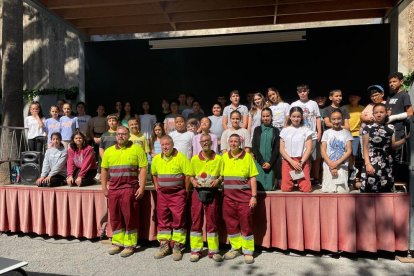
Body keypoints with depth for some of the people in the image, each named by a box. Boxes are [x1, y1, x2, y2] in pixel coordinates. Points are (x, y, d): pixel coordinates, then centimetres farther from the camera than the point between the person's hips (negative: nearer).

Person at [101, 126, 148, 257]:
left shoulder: (136, 149, 0)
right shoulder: (109, 151, 13)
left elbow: (143, 169, -4)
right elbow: (104, 170, 15)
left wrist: (142, 187, -11)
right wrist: (104, 187, 8)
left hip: (130, 188, -4)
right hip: (113, 189, 4)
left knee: (130, 217, 0)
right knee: (115, 217, 10)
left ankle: (130, 245, 11)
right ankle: (117, 243, 23)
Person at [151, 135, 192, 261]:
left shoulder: (181, 157, -9)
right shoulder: (156, 159, 8)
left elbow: (188, 175, -9)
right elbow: (154, 174, 22)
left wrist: (185, 191, -6)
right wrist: (157, 187, 12)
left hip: (177, 193, -4)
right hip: (162, 194, 5)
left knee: (178, 219, -2)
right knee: (162, 219, 9)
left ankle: (177, 247, 10)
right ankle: (164, 245, 21)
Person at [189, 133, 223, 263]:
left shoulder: (218, 158, 3)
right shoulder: (194, 158, 7)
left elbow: (222, 175, 6)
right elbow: (191, 175, 13)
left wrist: (218, 180, -14)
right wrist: (193, 181, -8)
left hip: (212, 192, -1)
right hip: (198, 192, 1)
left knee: (212, 221, 4)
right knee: (196, 221, 4)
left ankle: (213, 250, 15)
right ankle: (195, 250, 14)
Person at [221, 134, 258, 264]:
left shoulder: (247, 156, -2)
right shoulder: (224, 157, 6)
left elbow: (252, 178, -3)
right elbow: (221, 176, 10)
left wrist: (254, 196, -7)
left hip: (245, 197, -3)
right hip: (228, 197, 3)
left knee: (246, 224, 2)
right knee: (231, 224, 10)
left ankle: (248, 251, 16)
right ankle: (235, 248, 27)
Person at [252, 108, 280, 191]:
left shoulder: (275, 131, 8)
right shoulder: (257, 129, 9)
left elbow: (277, 148, 3)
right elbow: (254, 147, 2)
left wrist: (270, 162, -9)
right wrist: (262, 162, -8)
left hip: (271, 163, 0)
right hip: (259, 162, 0)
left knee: (269, 187, -4)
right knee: (259, 186, -6)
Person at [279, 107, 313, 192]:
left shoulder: (306, 130, 4)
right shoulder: (285, 130, 7)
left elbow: (308, 149, -2)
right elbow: (281, 149, 1)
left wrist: (301, 162, -12)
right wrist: (292, 161, -11)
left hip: (302, 161, -1)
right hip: (287, 161, 1)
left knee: (306, 189, -9)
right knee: (285, 189, -6)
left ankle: (299, 182, 22)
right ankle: (292, 182, 25)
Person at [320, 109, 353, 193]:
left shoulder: (346, 133, 5)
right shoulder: (327, 133, 5)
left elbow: (349, 151, 0)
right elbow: (323, 151, 0)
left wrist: (337, 163, -11)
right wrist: (331, 165, -10)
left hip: (342, 167, 0)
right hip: (328, 166, 0)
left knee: (342, 190, -3)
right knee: (328, 191, 0)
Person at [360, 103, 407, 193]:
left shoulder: (391, 128, 8)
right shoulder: (368, 128, -1)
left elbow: (393, 145, 9)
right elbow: (365, 148, -3)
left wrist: (405, 138, -3)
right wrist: (367, 164, -11)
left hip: (386, 164, 3)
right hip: (372, 164, -3)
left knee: (386, 190, 6)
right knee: (370, 189, -5)